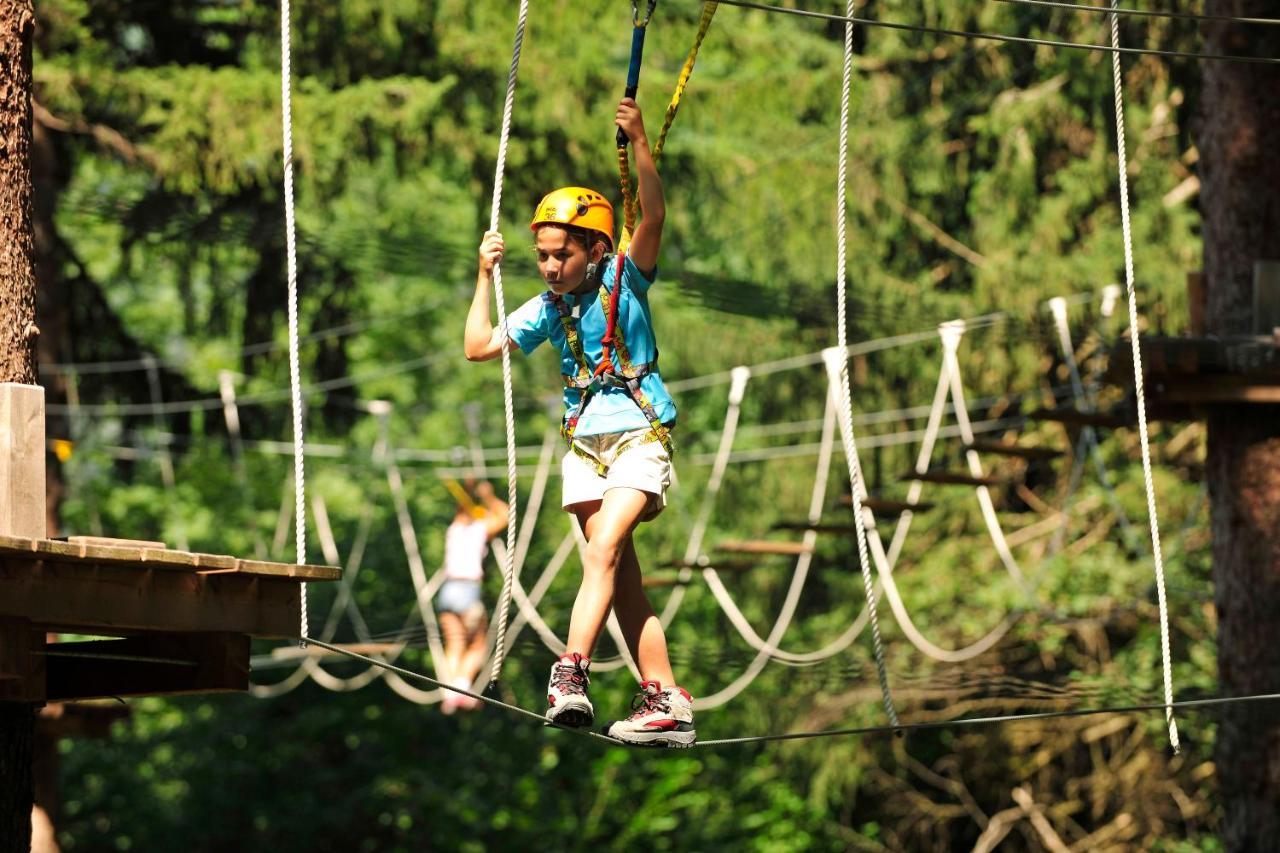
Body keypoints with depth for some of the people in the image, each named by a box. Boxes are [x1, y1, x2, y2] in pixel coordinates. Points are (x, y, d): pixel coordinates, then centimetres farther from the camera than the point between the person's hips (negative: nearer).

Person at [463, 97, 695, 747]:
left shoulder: (624, 281, -5)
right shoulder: (548, 309, 8)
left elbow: (653, 216, -20)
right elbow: (478, 347, 10)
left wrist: (639, 144, -32)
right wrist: (485, 275, 8)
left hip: (639, 440, -6)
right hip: (583, 445, 6)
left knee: (603, 551, -23)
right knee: (622, 576, 2)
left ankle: (571, 671, -32)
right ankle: (665, 700, 3)